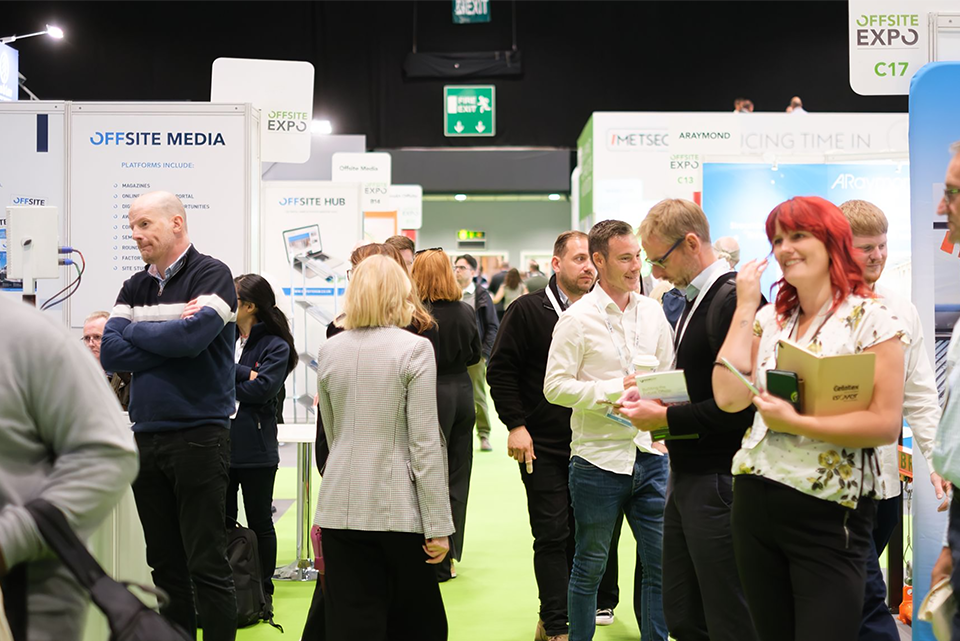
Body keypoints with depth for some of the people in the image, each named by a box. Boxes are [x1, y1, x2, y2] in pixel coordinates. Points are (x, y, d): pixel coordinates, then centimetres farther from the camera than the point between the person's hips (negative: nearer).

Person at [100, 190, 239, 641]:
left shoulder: (211, 275, -4)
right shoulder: (135, 288, 14)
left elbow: (192, 336, -20)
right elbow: (110, 354, 2)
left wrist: (135, 332, -4)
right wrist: (170, 336, -9)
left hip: (198, 435, -6)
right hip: (145, 436, 6)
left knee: (206, 564, -3)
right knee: (165, 564, 11)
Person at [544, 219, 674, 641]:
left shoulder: (652, 311, 8)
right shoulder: (578, 318, -8)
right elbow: (555, 386, -12)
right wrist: (616, 389, -17)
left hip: (649, 454, 5)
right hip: (598, 459, -4)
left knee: (661, 564, 7)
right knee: (589, 567, 8)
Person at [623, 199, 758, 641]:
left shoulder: (733, 300, -17)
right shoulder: (694, 301, 15)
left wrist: (666, 418, -14)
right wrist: (657, 400, 6)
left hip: (717, 482, -10)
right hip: (686, 479, 10)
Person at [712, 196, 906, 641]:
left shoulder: (870, 319, -7)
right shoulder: (769, 320, 9)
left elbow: (886, 424, -14)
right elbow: (729, 398, -4)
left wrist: (796, 423, -20)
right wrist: (745, 307, -2)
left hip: (829, 515, -6)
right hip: (757, 503, 6)